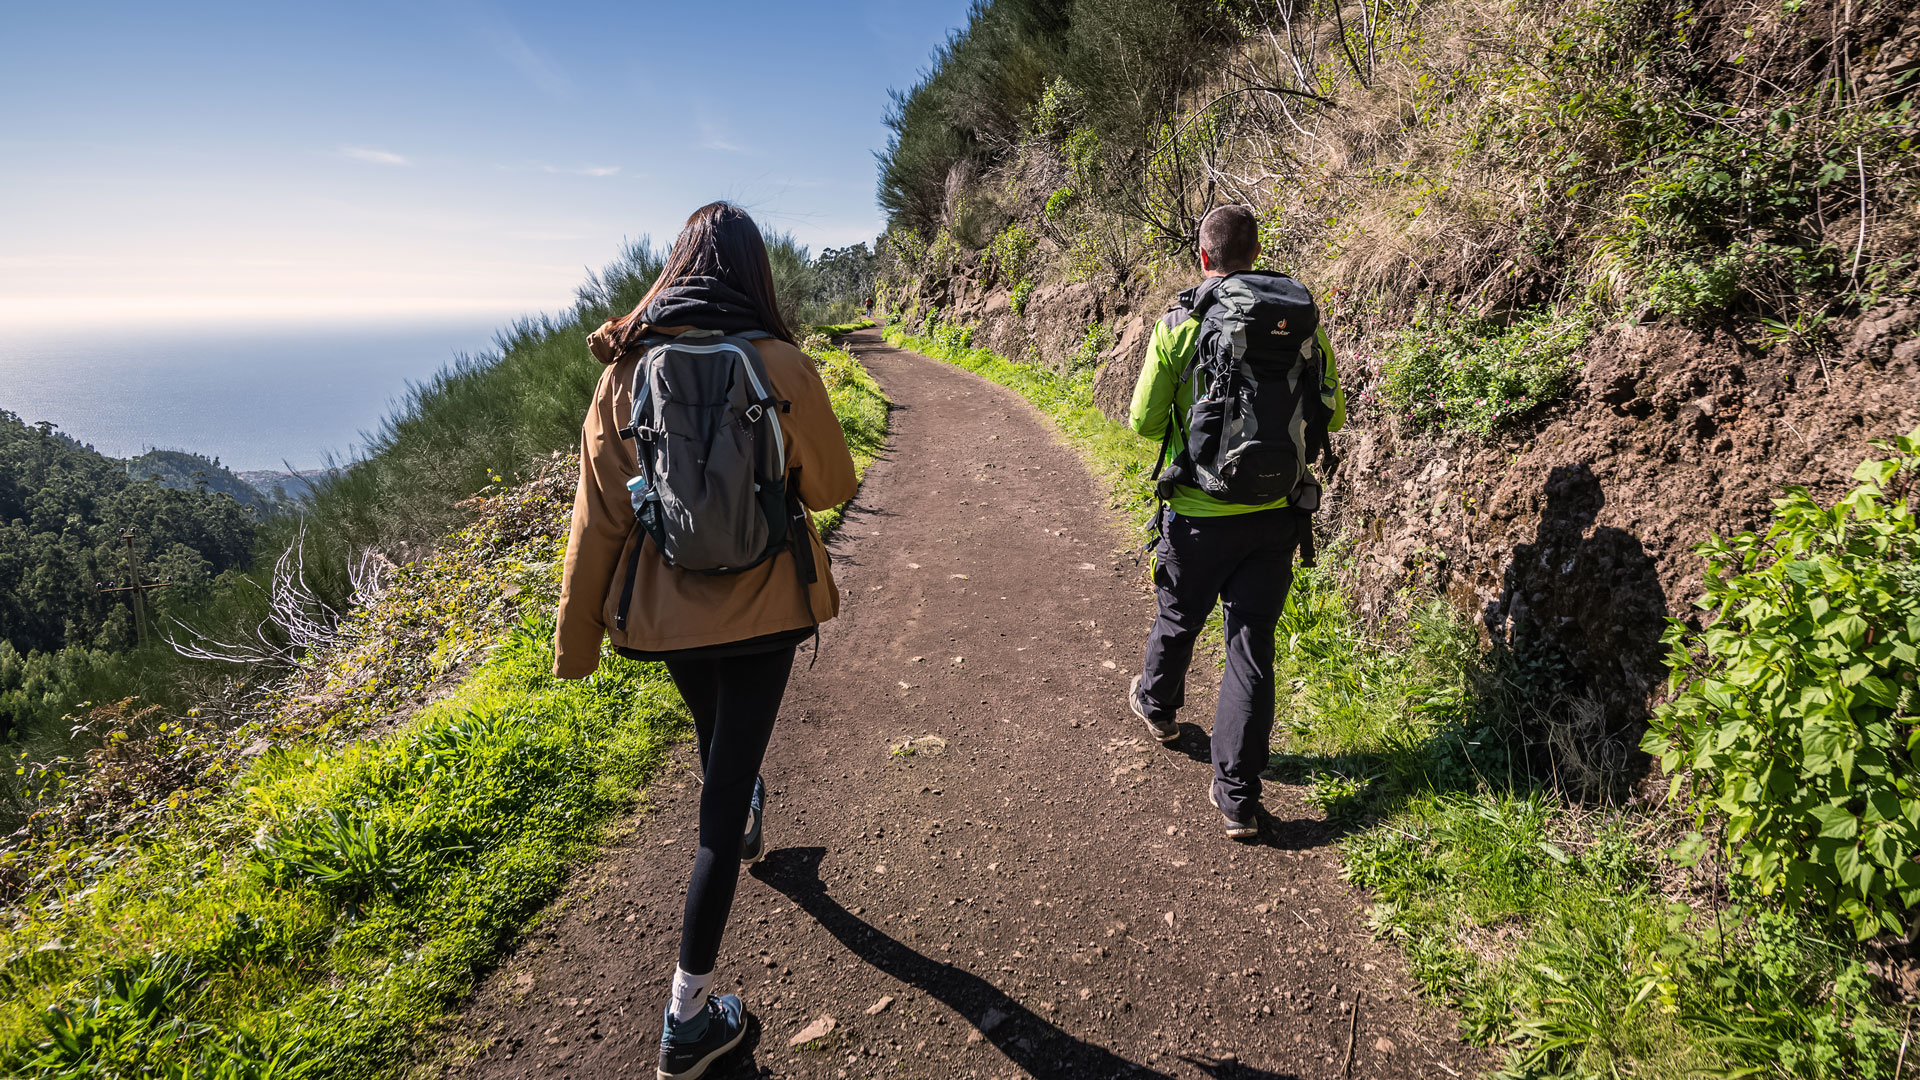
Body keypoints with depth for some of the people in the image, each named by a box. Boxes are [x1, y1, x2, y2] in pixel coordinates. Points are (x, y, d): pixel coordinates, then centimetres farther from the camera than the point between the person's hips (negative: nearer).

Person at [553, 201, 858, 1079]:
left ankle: (743, 829, 62)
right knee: (726, 778, 6)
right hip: (761, 607, -3)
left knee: (717, 739, 30)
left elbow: (597, 517, -5)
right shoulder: (781, 367, -15)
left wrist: (576, 641, 4)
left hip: (663, 609, 3)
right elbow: (831, 486, -3)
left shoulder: (625, 370, -8)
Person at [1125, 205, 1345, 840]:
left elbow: (1144, 421, -8)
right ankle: (1238, 797, 10)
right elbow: (1332, 415, 6)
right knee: (1252, 647, 7)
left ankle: (1158, 707, 51)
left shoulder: (1179, 325, -10)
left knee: (1178, 621, 23)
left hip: (1200, 516, -2)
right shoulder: (1301, 322, -1)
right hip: (1275, 516, 2)